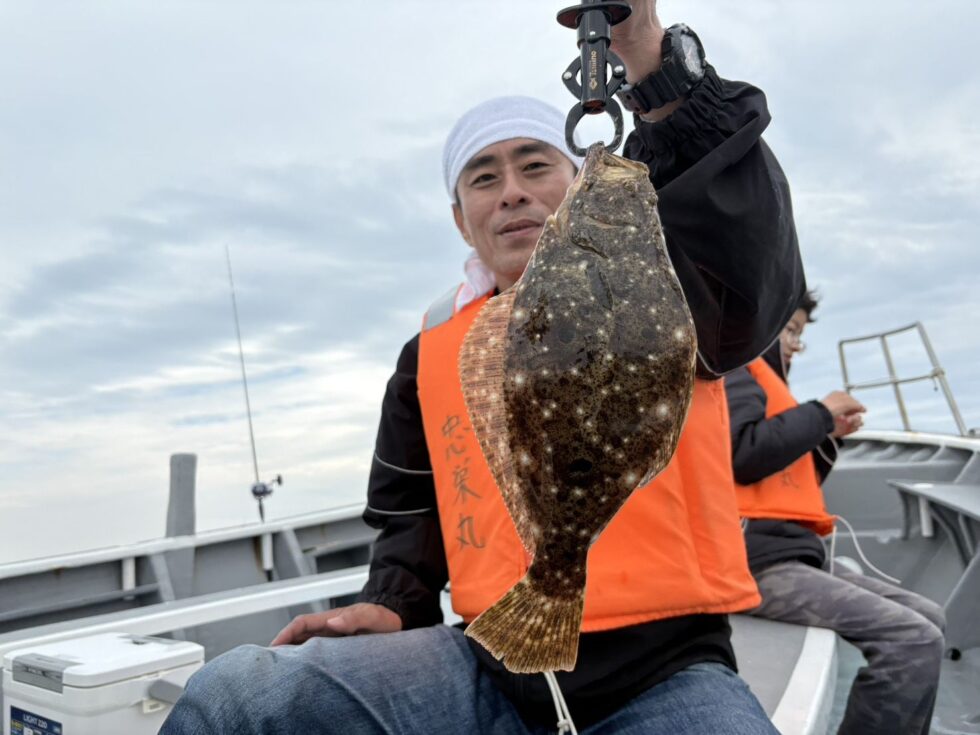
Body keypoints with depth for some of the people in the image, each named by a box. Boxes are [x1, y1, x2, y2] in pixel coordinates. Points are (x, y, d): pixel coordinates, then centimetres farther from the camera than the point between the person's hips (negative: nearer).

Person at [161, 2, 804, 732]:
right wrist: (392, 605, 4)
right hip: (490, 666, 3)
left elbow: (758, 282, -26)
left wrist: (656, 64, -36)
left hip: (666, 674, -2)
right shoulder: (433, 348, 12)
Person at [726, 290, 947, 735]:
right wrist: (820, 413, -7)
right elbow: (743, 454, -21)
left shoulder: (759, 377, 27)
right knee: (913, 640, -21)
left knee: (928, 620, 10)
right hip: (759, 559, -10)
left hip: (788, 554, 10)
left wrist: (827, 437, 14)